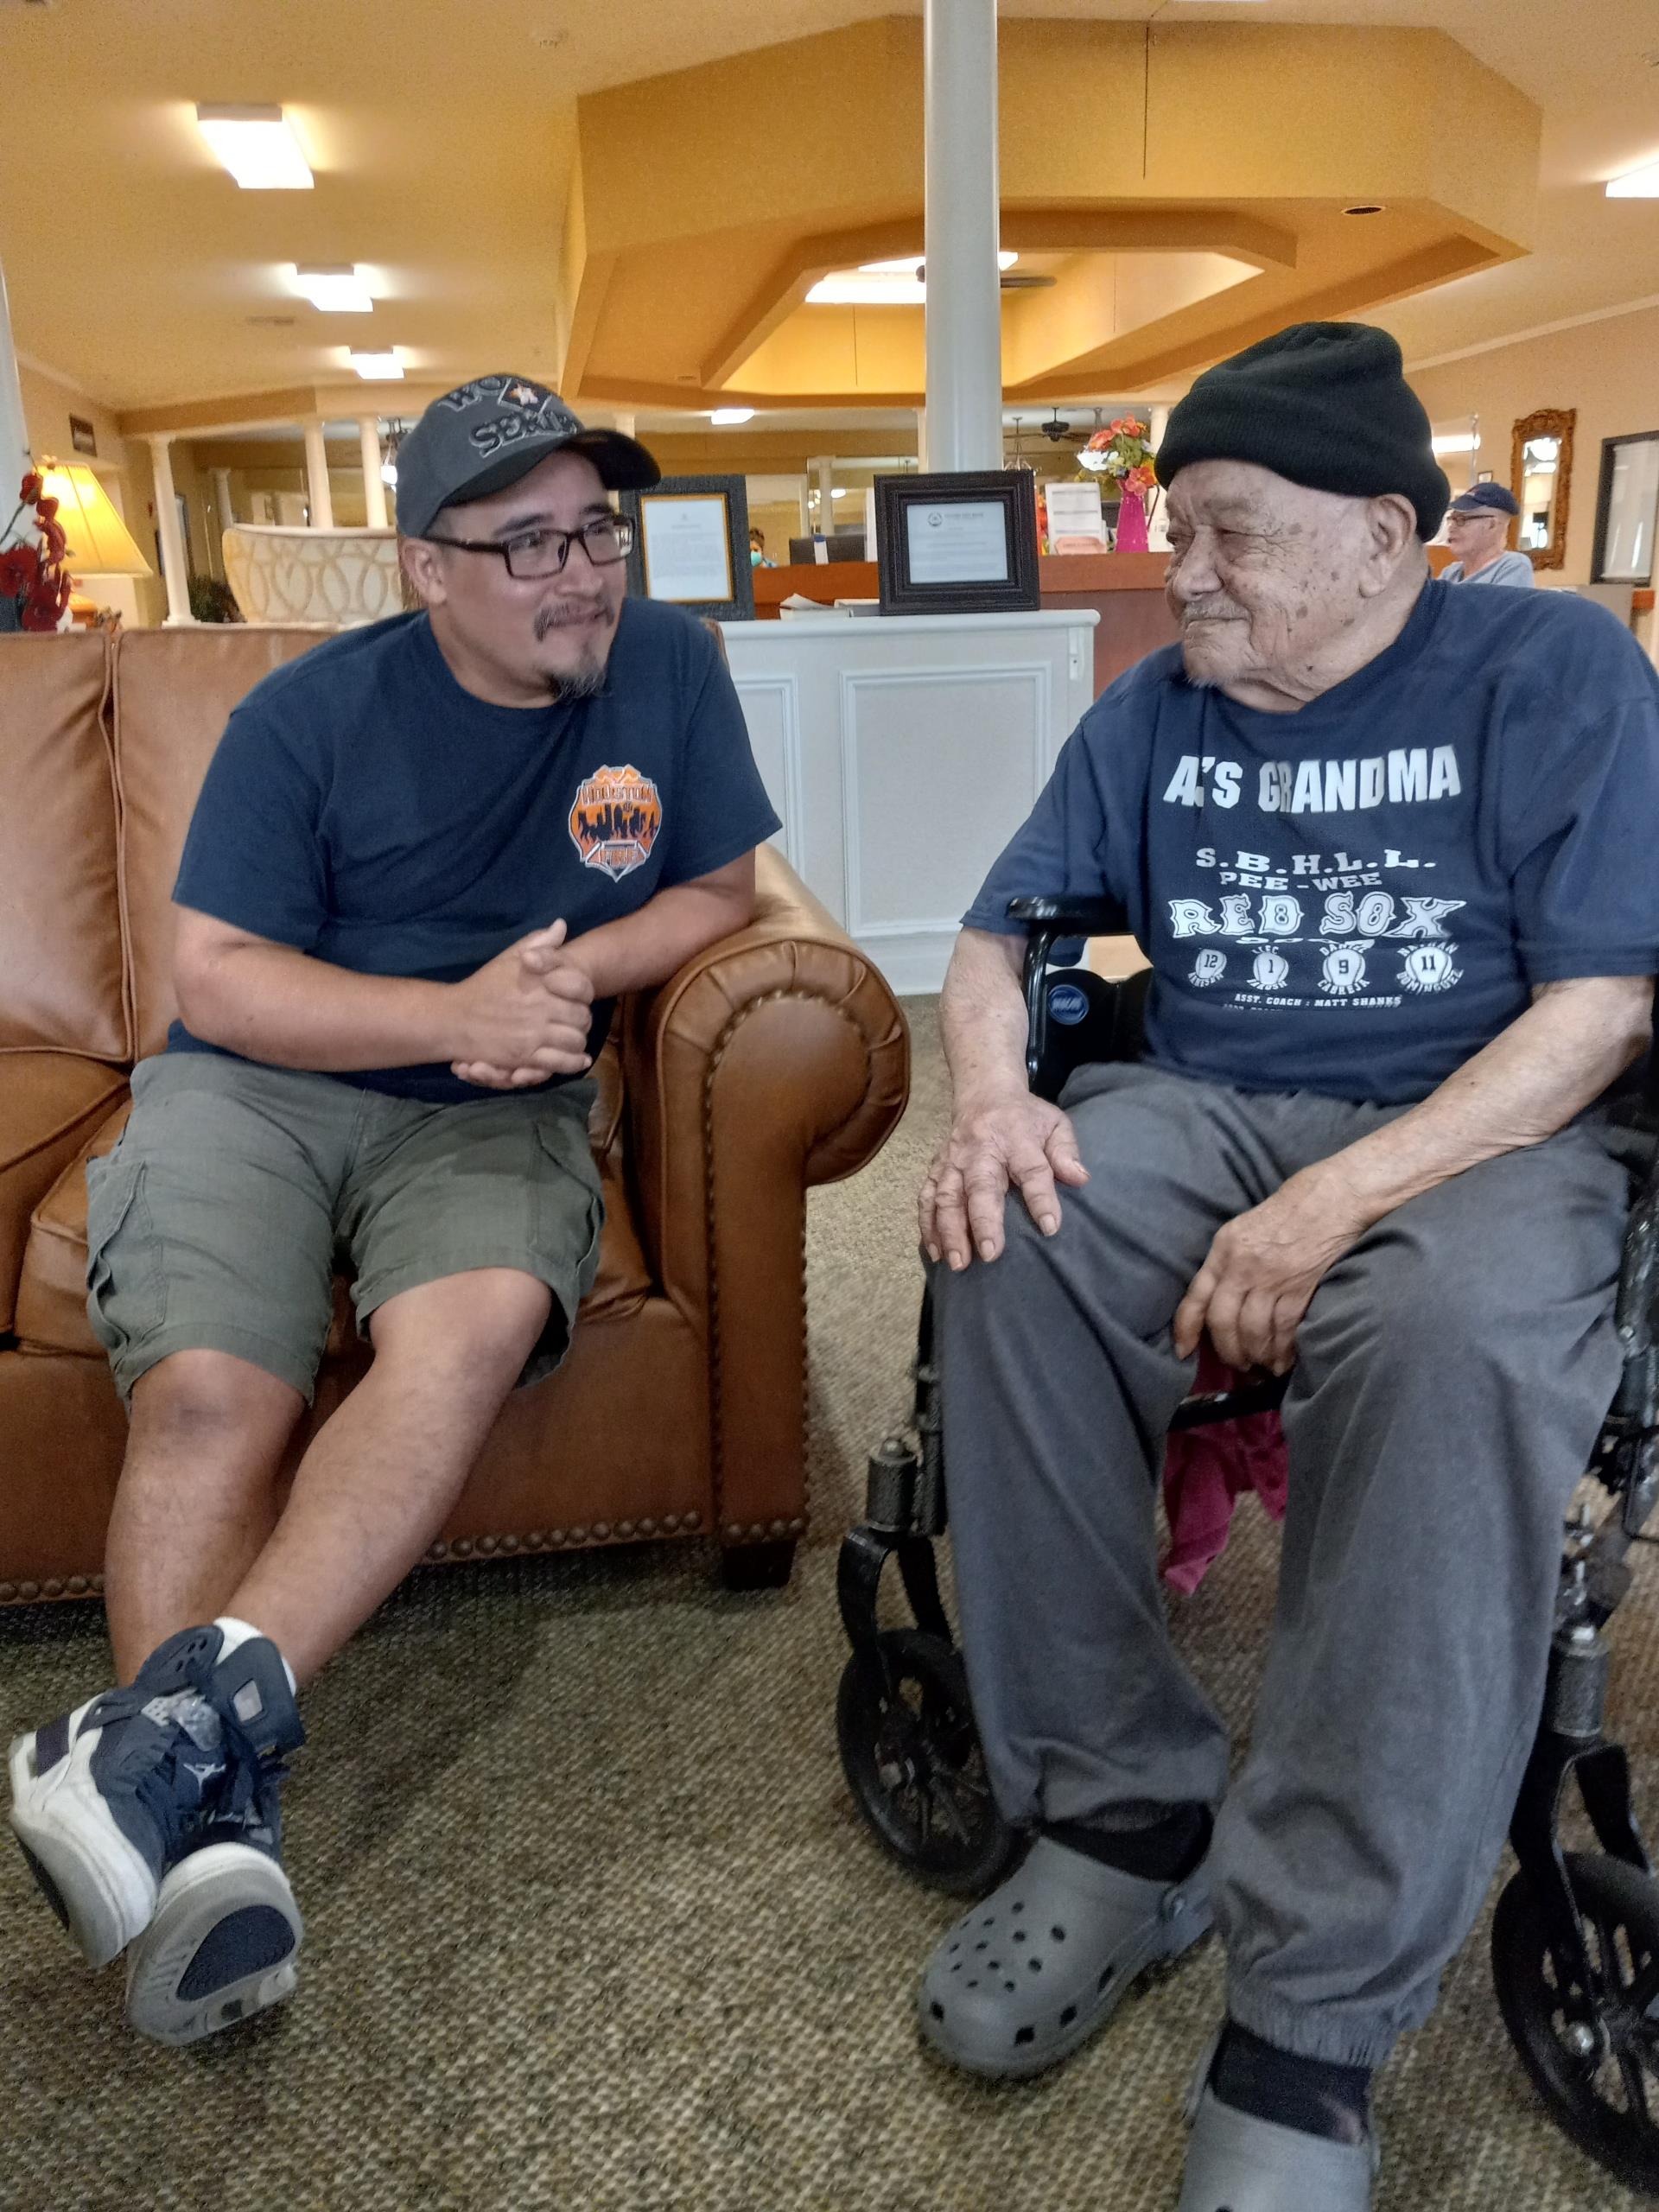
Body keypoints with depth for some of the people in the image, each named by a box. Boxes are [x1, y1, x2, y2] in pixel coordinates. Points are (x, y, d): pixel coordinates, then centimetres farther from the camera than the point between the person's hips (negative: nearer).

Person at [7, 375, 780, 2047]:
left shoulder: (666, 669, 3)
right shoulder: (314, 713, -2)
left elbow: (722, 891, 10)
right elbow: (217, 978, -5)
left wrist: (566, 972, -9)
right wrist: (456, 1011, -18)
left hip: (496, 1112, 1)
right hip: (261, 1083, 0)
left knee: (473, 1331, -33)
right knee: (207, 1396, -26)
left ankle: (180, 1720, -37)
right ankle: (210, 1814, -25)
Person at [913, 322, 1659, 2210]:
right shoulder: (1153, 711, 12)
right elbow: (995, 941, 13)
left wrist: (1338, 1205, -23)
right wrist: (990, 1094, -13)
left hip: (1473, 1133, -3)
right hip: (1202, 1111, 4)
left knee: (1451, 1336, -38)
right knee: (1006, 1244, -29)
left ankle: (1313, 2023, -27)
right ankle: (1124, 1812, -14)